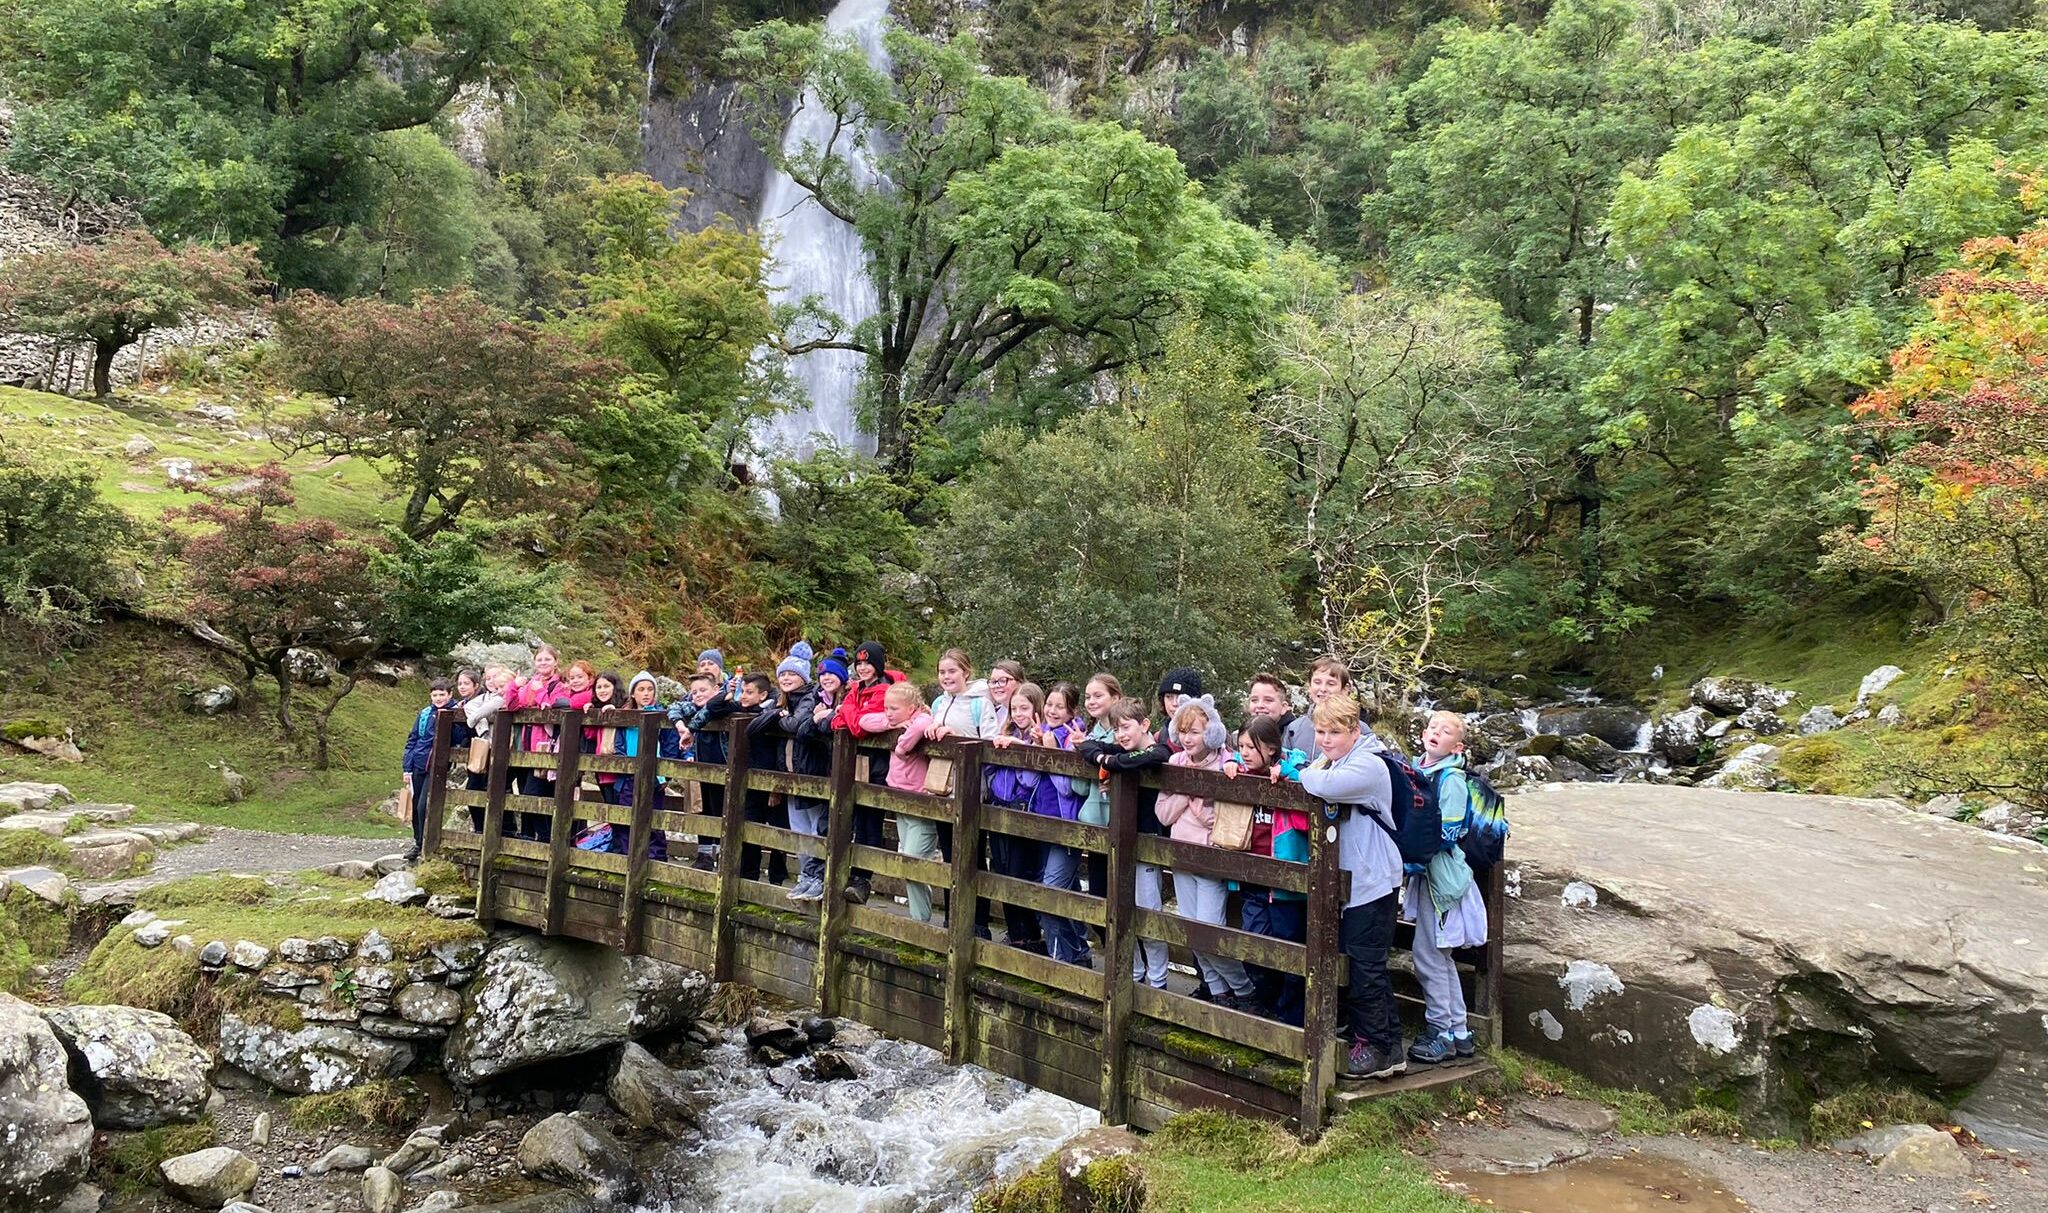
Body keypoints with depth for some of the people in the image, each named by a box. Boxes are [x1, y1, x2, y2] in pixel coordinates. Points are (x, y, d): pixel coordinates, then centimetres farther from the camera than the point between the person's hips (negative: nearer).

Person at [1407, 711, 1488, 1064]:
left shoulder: (1451, 780, -15)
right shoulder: (1418, 772, 10)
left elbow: (1447, 833, -20)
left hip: (1442, 872, -9)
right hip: (1424, 870, 9)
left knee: (1428, 955, -3)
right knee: (1439, 956, 15)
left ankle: (1441, 1033, 10)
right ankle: (1459, 1032, 26)